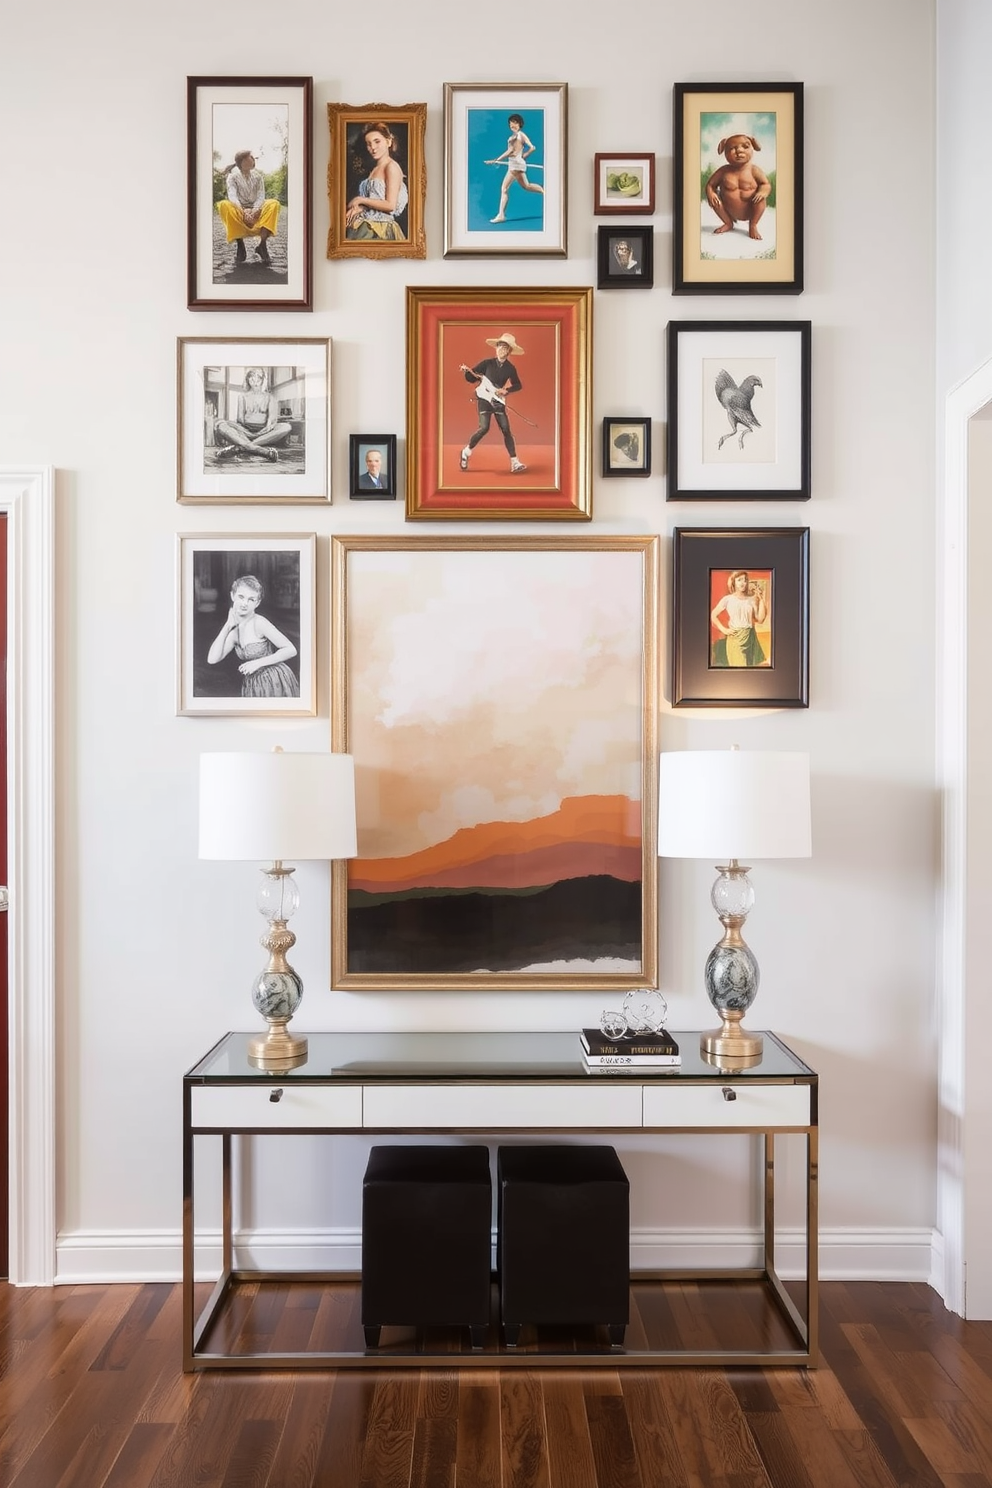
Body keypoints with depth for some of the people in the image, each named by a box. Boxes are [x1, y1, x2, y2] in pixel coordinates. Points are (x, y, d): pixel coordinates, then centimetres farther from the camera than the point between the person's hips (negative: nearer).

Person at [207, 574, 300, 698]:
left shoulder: (259, 623, -16)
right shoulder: (235, 630, 3)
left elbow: (291, 650, -16)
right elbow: (212, 659, -8)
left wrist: (258, 662, -19)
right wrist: (227, 626, -9)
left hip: (275, 682, -6)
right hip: (253, 686, 6)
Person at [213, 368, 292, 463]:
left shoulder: (270, 397, 19)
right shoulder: (242, 396, 24)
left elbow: (273, 415, 1)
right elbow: (240, 416, 12)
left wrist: (268, 427, -21)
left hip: (263, 432, -1)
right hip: (245, 431, 1)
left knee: (286, 427, -32)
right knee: (219, 424, -27)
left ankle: (239, 448, -42)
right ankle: (263, 450, -47)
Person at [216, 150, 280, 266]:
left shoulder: (258, 176, 9)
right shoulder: (232, 177, 0)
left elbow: (261, 196, -4)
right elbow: (232, 196, -17)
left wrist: (255, 210, -26)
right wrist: (243, 211, -36)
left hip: (256, 212, 2)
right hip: (239, 211, -2)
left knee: (273, 203, -26)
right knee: (224, 205, -33)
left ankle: (262, 245, -36)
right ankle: (240, 246, -32)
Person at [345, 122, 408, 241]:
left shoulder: (391, 166, -6)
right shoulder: (374, 169, 19)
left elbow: (390, 205, -15)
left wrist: (360, 200, -7)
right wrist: (357, 208, -7)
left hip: (379, 229, -7)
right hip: (365, 226, 7)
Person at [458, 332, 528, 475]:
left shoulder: (510, 368, 0)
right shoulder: (487, 363, -4)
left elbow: (518, 385, 11)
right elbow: (471, 379, 0)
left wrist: (506, 390, -6)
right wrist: (467, 372, -21)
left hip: (498, 401, 3)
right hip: (483, 398, -3)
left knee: (506, 430, -5)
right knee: (484, 428, -18)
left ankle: (514, 463, -5)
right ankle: (466, 452, 3)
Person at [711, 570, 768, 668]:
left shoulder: (751, 600, 6)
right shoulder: (728, 599, -2)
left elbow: (760, 619, 0)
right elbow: (713, 615, 2)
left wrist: (761, 600, -3)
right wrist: (723, 629, -7)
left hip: (750, 637, 3)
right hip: (734, 638, -3)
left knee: (751, 664, 6)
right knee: (737, 665, -6)